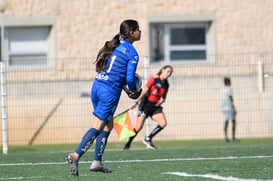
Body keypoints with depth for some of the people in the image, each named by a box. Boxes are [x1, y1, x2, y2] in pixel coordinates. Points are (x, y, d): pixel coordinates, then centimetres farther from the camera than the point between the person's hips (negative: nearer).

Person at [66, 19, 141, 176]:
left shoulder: (114, 45, 14)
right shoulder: (132, 53, -8)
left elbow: (99, 66, 19)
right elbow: (130, 78, -13)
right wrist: (134, 90, 8)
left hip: (97, 85, 8)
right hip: (110, 91, -8)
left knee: (108, 125, 19)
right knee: (97, 127, -8)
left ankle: (97, 162, 17)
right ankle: (76, 155, -20)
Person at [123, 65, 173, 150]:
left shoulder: (166, 84, 6)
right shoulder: (154, 79, -10)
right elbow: (145, 91, -12)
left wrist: (162, 100, -8)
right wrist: (137, 102, -16)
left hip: (155, 106, 5)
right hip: (146, 104, -5)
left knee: (163, 123, -14)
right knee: (138, 127, -11)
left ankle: (148, 139, 3)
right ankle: (127, 144, 9)